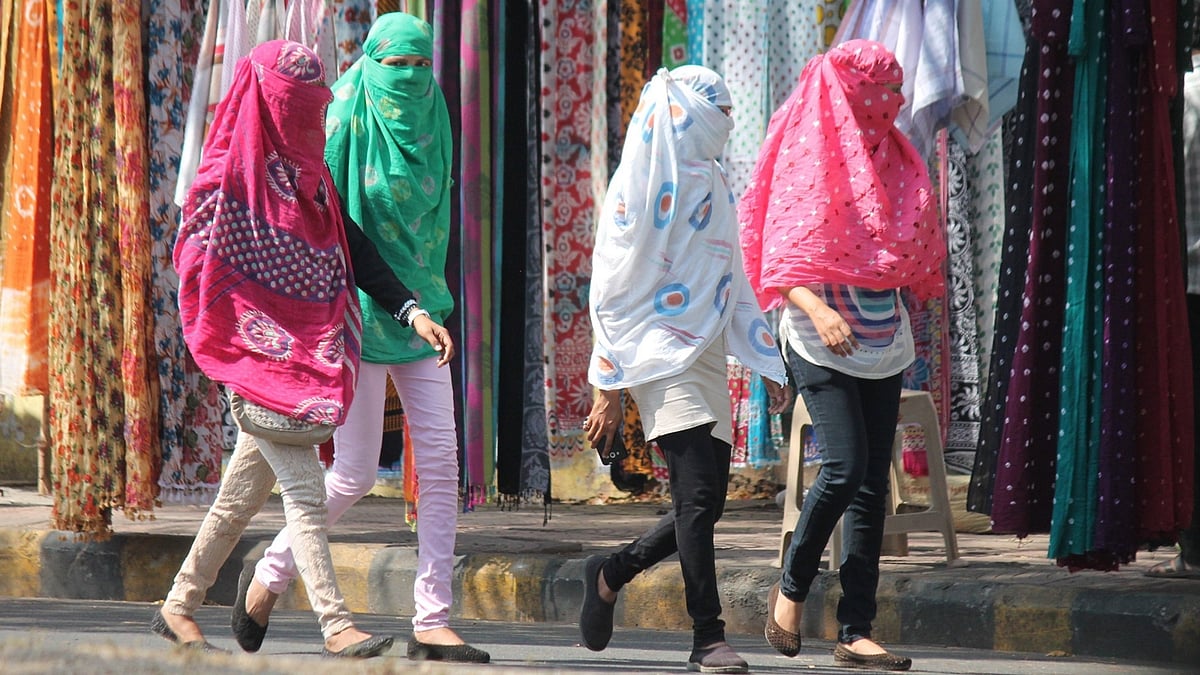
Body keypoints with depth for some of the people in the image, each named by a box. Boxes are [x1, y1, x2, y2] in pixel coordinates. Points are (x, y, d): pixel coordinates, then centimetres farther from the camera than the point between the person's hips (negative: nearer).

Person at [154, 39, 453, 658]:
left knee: (242, 494, 14)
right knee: (305, 490, -15)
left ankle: (178, 608, 25)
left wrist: (412, 311, 2)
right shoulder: (231, 173, -11)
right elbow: (196, 259, -8)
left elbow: (353, 251, 11)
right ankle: (336, 626, -19)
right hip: (255, 353, -8)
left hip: (305, 352, 8)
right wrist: (222, 346, -9)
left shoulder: (309, 173, 12)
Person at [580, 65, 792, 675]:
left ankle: (610, 575, 25)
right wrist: (608, 385, -11)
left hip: (706, 357, 8)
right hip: (660, 357, -8)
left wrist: (768, 365, 17)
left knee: (706, 503, 4)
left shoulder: (714, 184, 17)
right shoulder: (644, 184, -6)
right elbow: (614, 286, -8)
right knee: (697, 494, -14)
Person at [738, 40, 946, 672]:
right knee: (844, 469, -18)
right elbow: (781, 261, -15)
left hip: (882, 338, 7)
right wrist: (816, 309, -29)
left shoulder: (890, 159, 12)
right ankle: (791, 588, 5)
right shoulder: (809, 162, -8)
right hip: (822, 343, -7)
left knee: (871, 486, 2)